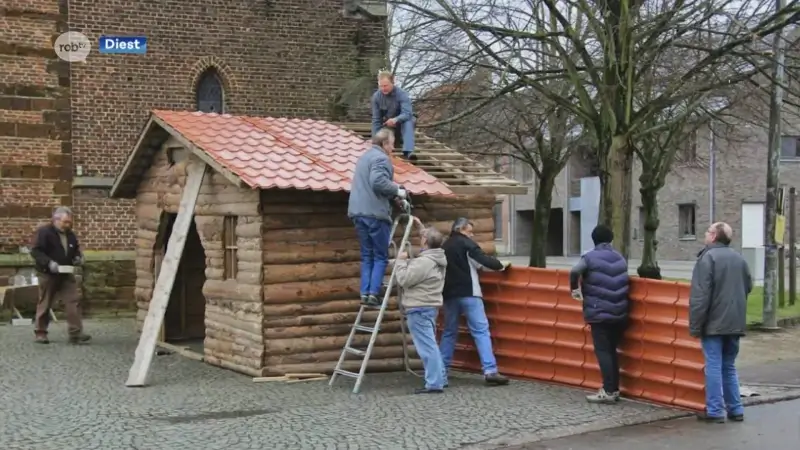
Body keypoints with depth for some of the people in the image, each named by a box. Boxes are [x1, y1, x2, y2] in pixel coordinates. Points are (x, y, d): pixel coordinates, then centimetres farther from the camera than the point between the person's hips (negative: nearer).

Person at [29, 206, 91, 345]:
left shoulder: (70, 234, 9)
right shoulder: (44, 232, -12)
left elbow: (76, 249, 24)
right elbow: (35, 251, -17)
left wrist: (78, 257, 0)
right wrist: (49, 262, -30)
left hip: (66, 274, 5)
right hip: (48, 275, -5)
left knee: (73, 301, -7)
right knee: (45, 304, 5)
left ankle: (75, 333, -8)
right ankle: (40, 333, 18)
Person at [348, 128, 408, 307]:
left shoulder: (365, 157, 22)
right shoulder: (381, 158, -8)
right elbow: (378, 182, -23)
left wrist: (392, 189, 19)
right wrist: (396, 190, -10)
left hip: (359, 213, 8)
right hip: (375, 213, -8)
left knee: (367, 256, 11)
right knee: (381, 256, 0)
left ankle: (365, 293, 4)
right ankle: (373, 293, -7)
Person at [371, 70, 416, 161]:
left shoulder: (402, 94, -24)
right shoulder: (376, 96, -14)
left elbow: (407, 114, -36)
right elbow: (376, 119, -10)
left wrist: (395, 120, -57)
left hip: (401, 122, -4)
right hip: (387, 125, 4)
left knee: (408, 122, -36)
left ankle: (407, 152, -47)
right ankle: (397, 139, 20)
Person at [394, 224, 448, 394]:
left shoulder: (423, 262, -20)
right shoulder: (437, 259, 10)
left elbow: (403, 280, -18)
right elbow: (432, 239, 33)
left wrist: (401, 261, -6)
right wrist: (422, 227, 37)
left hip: (419, 309, -10)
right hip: (429, 307, 10)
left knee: (427, 347, -9)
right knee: (430, 345, 17)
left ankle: (434, 384, -10)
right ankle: (439, 379, 21)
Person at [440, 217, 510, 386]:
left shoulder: (444, 247, 18)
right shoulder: (465, 242, -2)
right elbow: (482, 259, -9)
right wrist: (500, 266, 5)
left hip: (449, 294, 7)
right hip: (468, 293, -7)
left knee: (449, 332, 15)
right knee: (481, 330, -7)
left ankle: (441, 371, 12)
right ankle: (490, 371, -16)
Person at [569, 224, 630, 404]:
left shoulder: (590, 257, -6)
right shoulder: (621, 258, 12)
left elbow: (575, 272, -21)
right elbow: (625, 282, 12)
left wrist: (575, 289, -5)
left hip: (599, 313, -6)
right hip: (619, 313, 6)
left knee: (602, 351, -5)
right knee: (612, 350, 14)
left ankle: (608, 391, -9)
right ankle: (614, 389, 17)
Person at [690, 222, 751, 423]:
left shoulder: (708, 257, -12)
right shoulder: (739, 259, 12)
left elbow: (700, 295, -17)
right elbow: (748, 287, 21)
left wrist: (695, 325, -13)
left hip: (714, 323, -7)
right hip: (735, 323, 7)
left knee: (714, 366, -2)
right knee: (729, 367, 15)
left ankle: (715, 411, -2)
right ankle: (735, 409, 15)